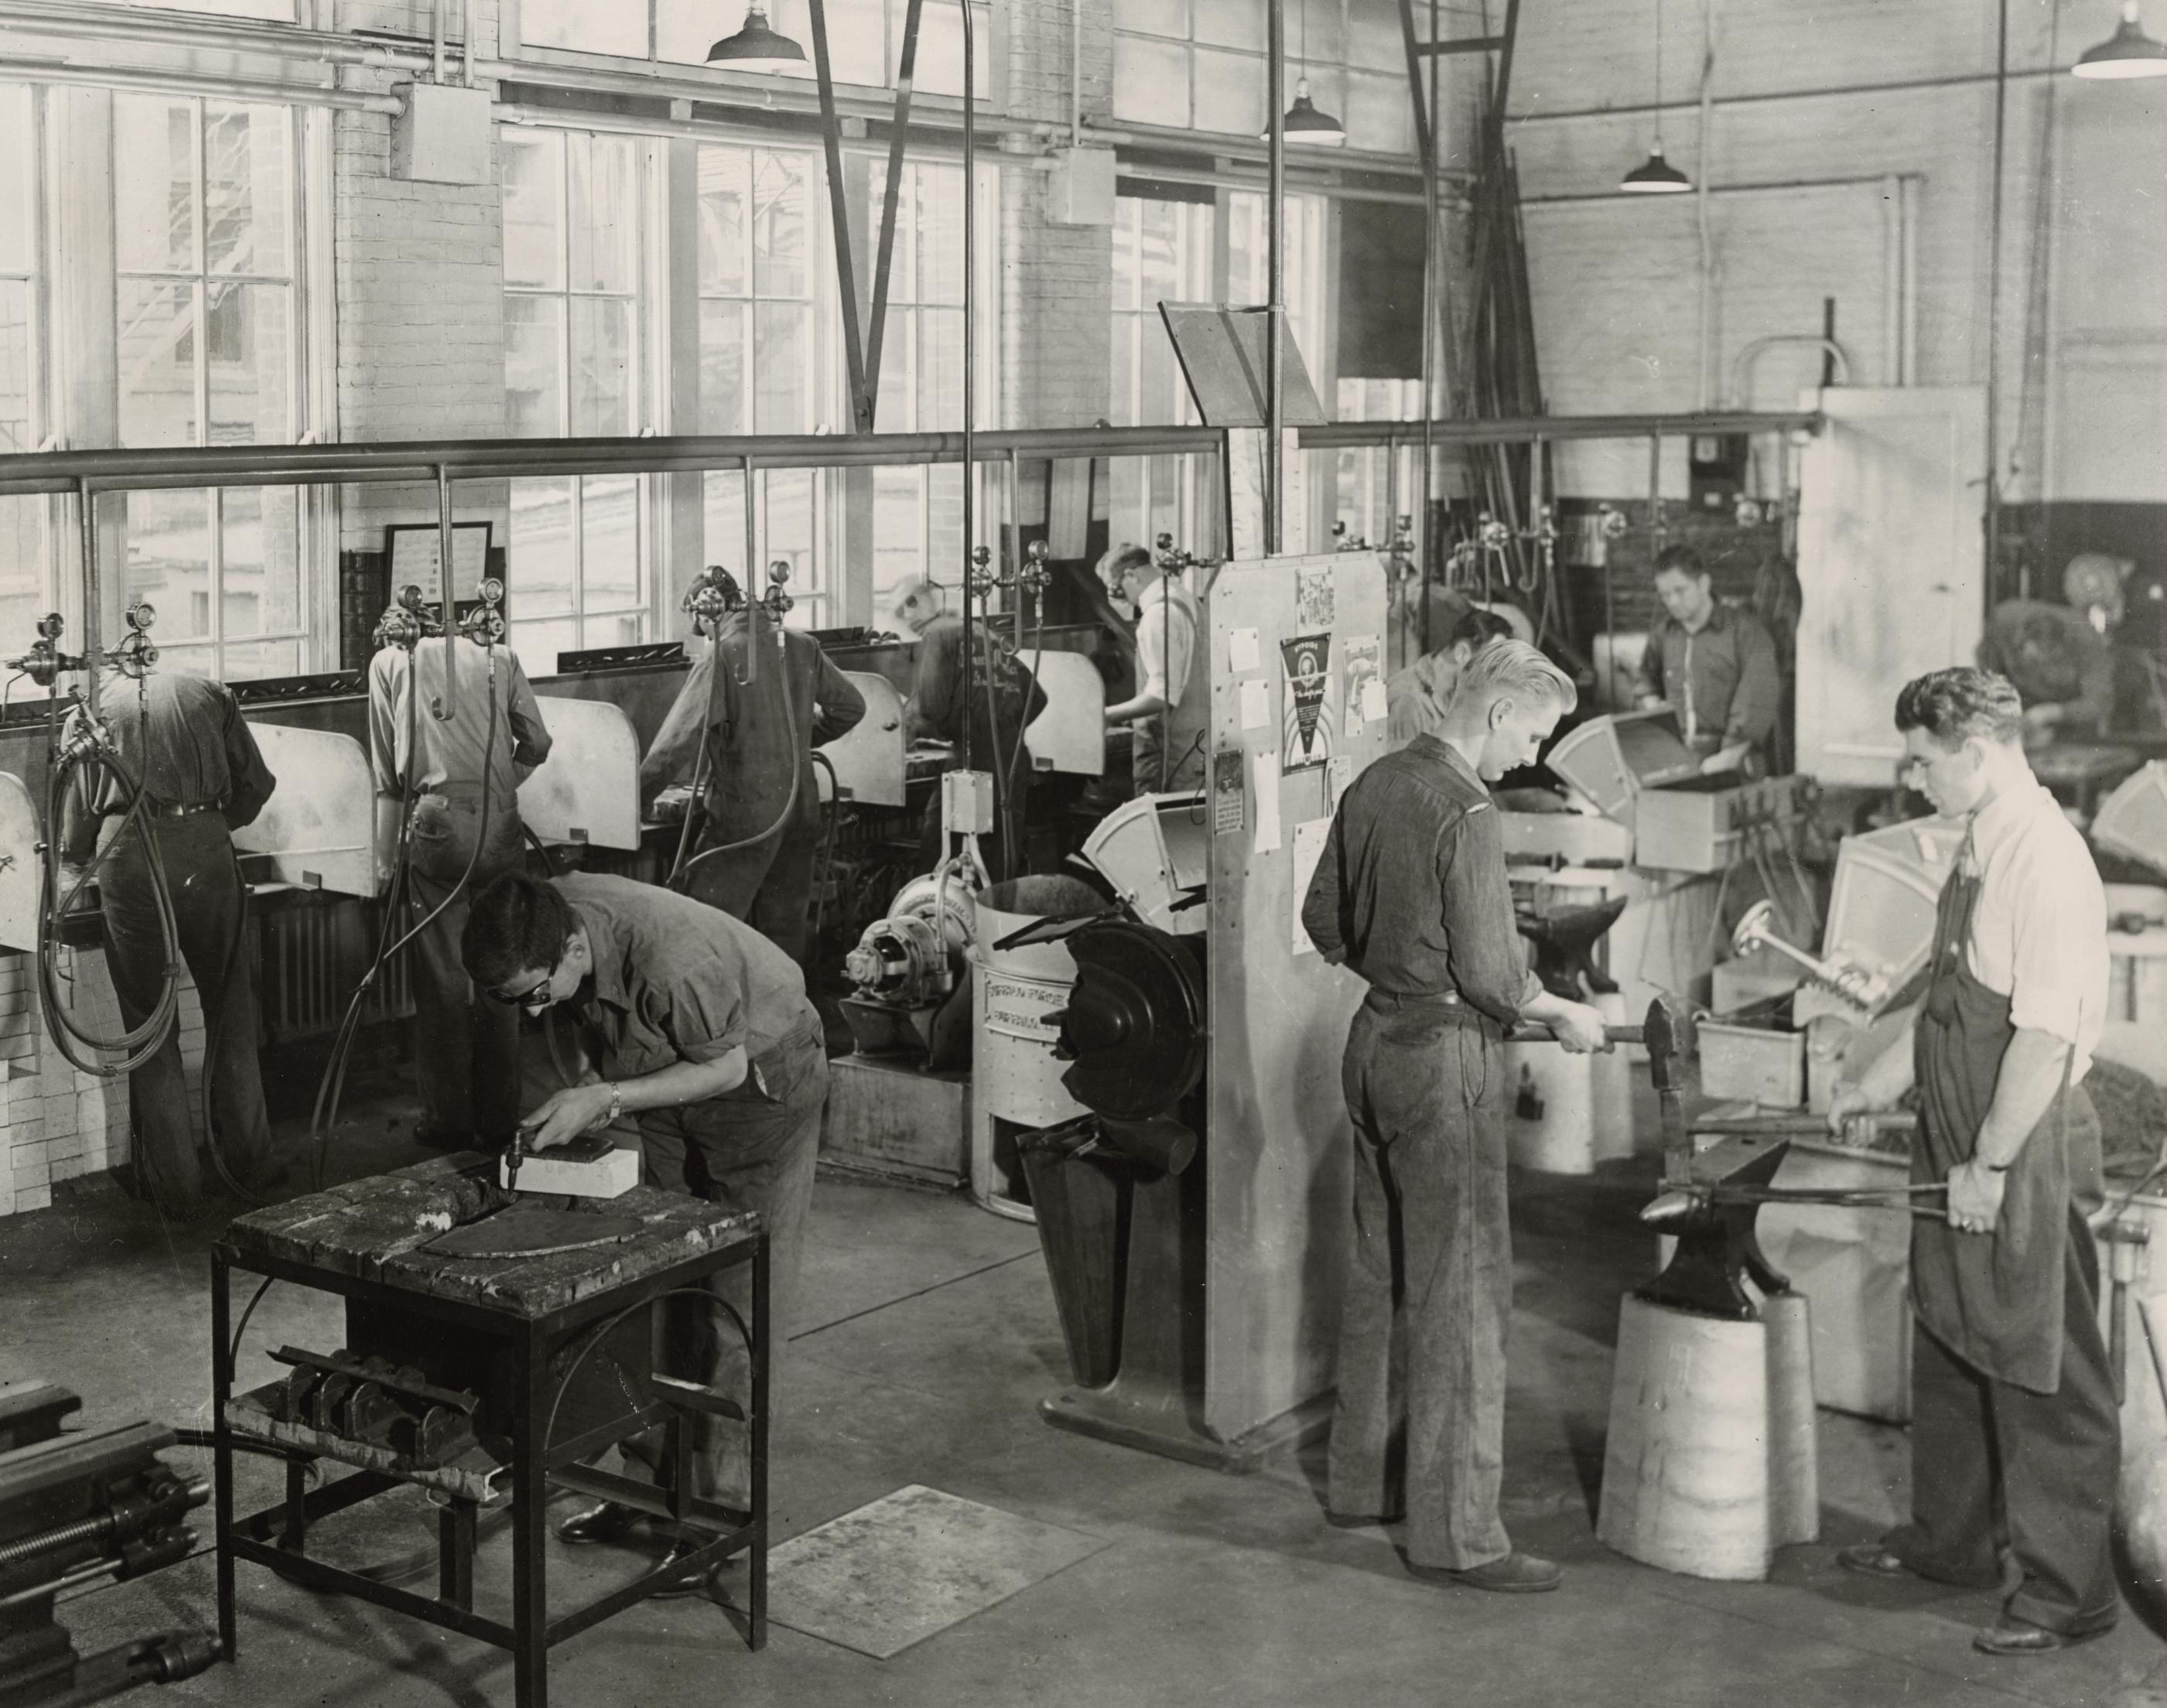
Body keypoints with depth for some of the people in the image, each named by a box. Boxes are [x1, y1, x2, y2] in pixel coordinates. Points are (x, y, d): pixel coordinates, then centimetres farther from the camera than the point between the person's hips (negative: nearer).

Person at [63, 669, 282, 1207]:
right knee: (231, 1012, 12)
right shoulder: (209, 693, 18)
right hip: (207, 853, 1)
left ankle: (173, 1178, 11)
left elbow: (78, 812, 13)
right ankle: (250, 1163, 16)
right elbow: (256, 782, 12)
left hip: (130, 856, -1)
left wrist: (78, 858, 32)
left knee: (149, 1021, 8)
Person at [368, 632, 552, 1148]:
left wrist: (383, 856, 12)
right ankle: (499, 1119, 16)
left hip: (438, 821, -2)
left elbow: (387, 772, 6)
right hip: (502, 825, 2)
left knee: (441, 980, 5)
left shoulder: (391, 661, 7)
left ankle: (447, 1120, 10)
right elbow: (537, 744, 8)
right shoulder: (498, 655, 11)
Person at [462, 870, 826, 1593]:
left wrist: (604, 1099, -28)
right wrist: (590, 1086, -14)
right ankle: (654, 1477, 22)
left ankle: (717, 1513, 2)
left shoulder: (674, 962, -41)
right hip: (672, 1086, 7)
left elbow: (726, 1067, -24)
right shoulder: (543, 921, -18)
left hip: (761, 1082, -7)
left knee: (737, 1309, -5)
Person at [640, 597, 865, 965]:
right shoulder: (802, 647, 3)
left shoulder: (719, 658, -13)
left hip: (744, 814, -6)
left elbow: (677, 743, -18)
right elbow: (850, 707, 14)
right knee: (785, 927, 14)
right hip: (801, 809, 6)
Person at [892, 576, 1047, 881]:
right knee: (1005, 873, 12)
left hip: (973, 763, -7)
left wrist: (909, 730, 5)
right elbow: (1036, 698, 17)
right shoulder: (991, 636, 20)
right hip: (1015, 763, 7)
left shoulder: (939, 634, -2)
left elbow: (930, 707, -13)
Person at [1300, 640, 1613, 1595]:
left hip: (1375, 1040, 9)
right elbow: (1490, 972, -20)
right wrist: (1565, 1016, -4)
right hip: (1444, 1058, -9)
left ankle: (1363, 1480, 31)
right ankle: (1454, 1532, 2)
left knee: (1381, 1272, 19)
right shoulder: (1465, 810, -19)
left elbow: (1325, 921, 16)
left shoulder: (1373, 785, 7)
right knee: (1462, 1291, -3)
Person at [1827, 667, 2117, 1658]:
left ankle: (2066, 1588, 15)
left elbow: (2046, 1036, -23)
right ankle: (1951, 1541, 36)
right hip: (1961, 1144, 9)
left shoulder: (2047, 862, -20)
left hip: (2026, 1150, -9)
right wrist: (1872, 1090, 18)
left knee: (2041, 1368, 2)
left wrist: (1991, 1165, -20)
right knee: (1949, 1345, 20)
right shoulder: (1978, 851, 9)